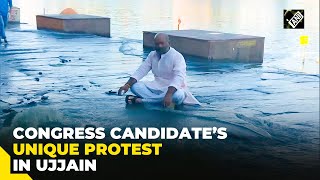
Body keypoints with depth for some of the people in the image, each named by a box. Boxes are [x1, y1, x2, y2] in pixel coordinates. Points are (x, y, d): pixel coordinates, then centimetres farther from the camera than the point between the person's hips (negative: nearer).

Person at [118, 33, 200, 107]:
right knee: (135, 86, -17)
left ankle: (142, 100, -32)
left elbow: (178, 78, -30)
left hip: (174, 88, -5)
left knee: (178, 95, -41)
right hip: (157, 87, 5)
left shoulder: (177, 57, -16)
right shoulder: (152, 55, 4)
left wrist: (169, 94, -46)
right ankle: (162, 100, -29)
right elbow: (141, 71, -2)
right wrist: (127, 85, -18)